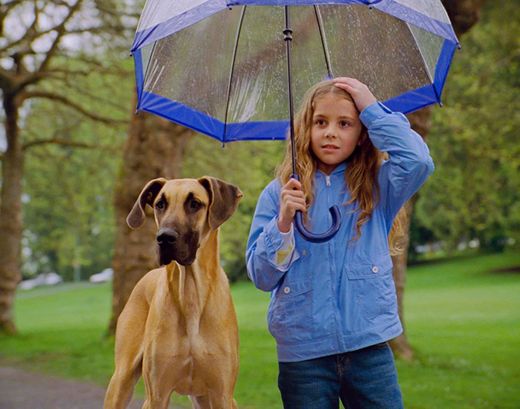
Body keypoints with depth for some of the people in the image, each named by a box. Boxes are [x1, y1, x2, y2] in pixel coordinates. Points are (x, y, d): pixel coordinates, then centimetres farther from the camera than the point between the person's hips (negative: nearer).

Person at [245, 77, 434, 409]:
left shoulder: (378, 185, 4)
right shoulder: (278, 193, 2)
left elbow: (418, 161, -17)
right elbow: (261, 276, -1)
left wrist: (373, 108, -9)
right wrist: (283, 222, -16)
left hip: (369, 347, 0)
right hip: (303, 353, 0)